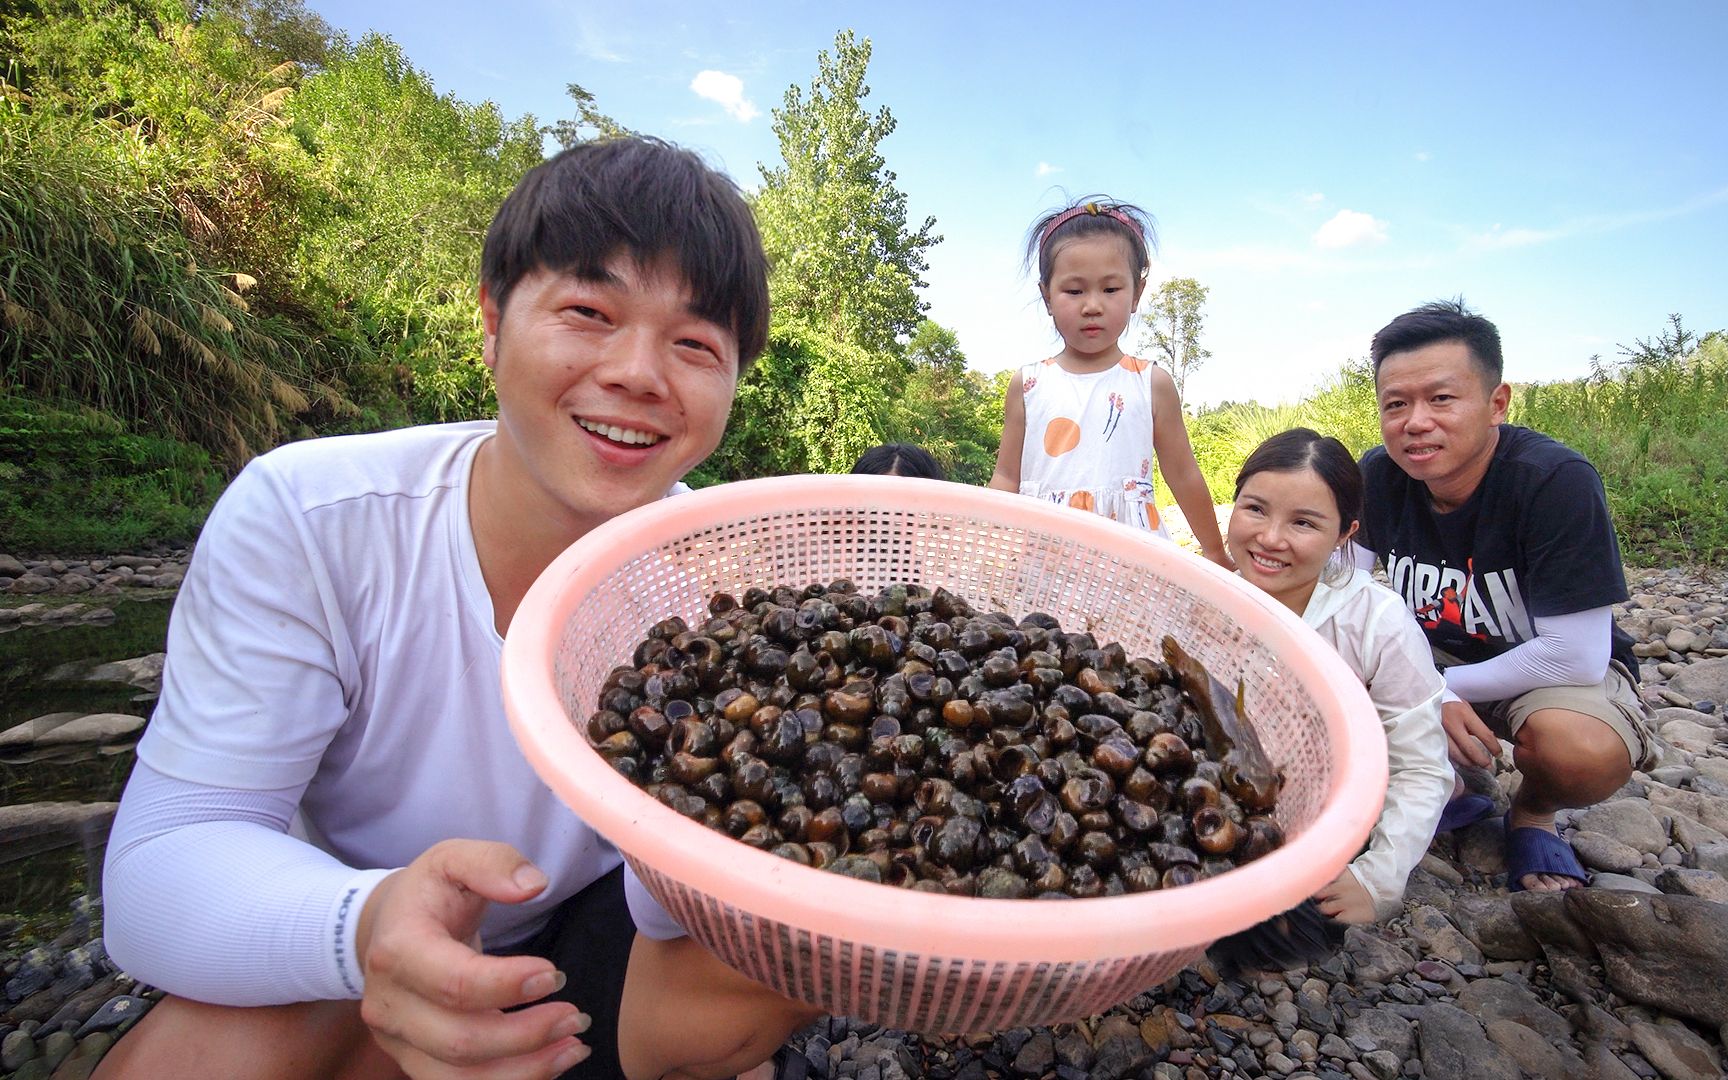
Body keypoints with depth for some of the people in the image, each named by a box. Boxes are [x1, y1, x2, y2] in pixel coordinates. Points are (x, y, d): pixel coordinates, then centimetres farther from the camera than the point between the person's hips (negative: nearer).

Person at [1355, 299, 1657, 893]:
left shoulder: (1558, 481, -26)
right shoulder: (1377, 477, -15)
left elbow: (1576, 656, -27)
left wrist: (1449, 686, -18)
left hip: (1564, 669, -3)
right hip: (1431, 658, 4)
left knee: (1581, 750, -36)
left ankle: (1532, 814, 3)